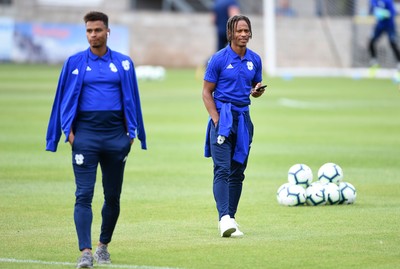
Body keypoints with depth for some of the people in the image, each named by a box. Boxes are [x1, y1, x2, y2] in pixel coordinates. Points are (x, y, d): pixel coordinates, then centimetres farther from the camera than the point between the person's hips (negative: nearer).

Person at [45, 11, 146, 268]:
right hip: (85, 134, -2)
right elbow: (65, 98, 7)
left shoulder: (123, 63, 7)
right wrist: (68, 130, -2)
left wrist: (131, 132, 4)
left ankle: (104, 245, 25)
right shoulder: (75, 63, 5)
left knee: (113, 196, 8)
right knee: (84, 195, -11)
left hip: (115, 136, 2)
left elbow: (131, 99, 11)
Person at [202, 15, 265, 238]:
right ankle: (224, 219, -23)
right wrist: (216, 119, -13)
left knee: (238, 171, 9)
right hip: (222, 116, -5)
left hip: (243, 117, 5)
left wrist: (257, 91, -6)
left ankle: (231, 217, 15)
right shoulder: (219, 59, -6)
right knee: (222, 170, -13)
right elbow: (207, 92, -3)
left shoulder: (255, 60, 8)